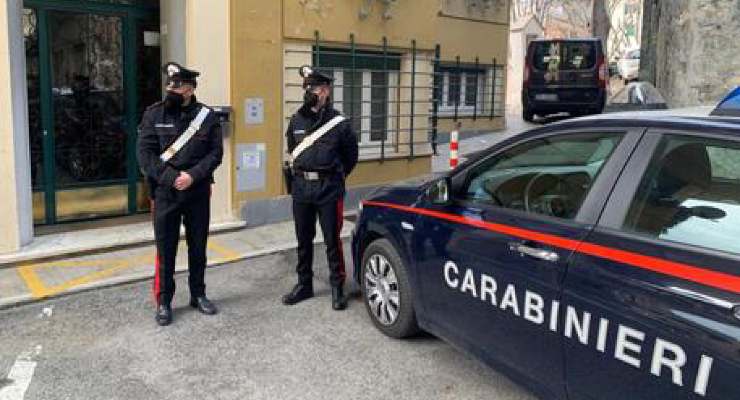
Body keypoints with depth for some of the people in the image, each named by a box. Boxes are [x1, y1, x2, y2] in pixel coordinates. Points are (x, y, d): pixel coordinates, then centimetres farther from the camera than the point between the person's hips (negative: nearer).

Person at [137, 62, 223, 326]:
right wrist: (170, 178, -15)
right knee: (165, 250, 5)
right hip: (165, 192, -1)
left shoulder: (206, 116, 0)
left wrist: (192, 175, -15)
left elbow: (216, 152, -2)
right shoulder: (154, 114, -1)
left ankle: (198, 295, 28)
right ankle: (164, 302, 18)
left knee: (198, 247, 12)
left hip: (198, 193, 1)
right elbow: (144, 153, -5)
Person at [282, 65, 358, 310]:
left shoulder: (339, 123, -6)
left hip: (329, 189, -4)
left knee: (332, 239, 2)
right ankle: (304, 285, 26)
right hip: (301, 188, 4)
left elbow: (351, 156, 6)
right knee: (303, 239, 12)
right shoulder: (296, 120, 5)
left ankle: (337, 287, 14)